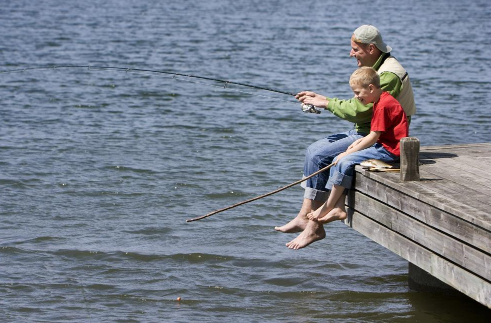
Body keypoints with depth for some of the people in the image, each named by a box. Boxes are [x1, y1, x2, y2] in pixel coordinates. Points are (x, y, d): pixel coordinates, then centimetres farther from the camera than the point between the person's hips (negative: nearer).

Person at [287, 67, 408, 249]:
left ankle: (328, 207, -9)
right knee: (339, 160, 3)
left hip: (389, 150, -11)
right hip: (383, 146, 11)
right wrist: (358, 143, 5)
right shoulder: (380, 102, 16)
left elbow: (373, 137, -20)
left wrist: (349, 152, -15)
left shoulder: (383, 105, -18)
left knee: (345, 162, -21)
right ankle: (339, 208, -7)